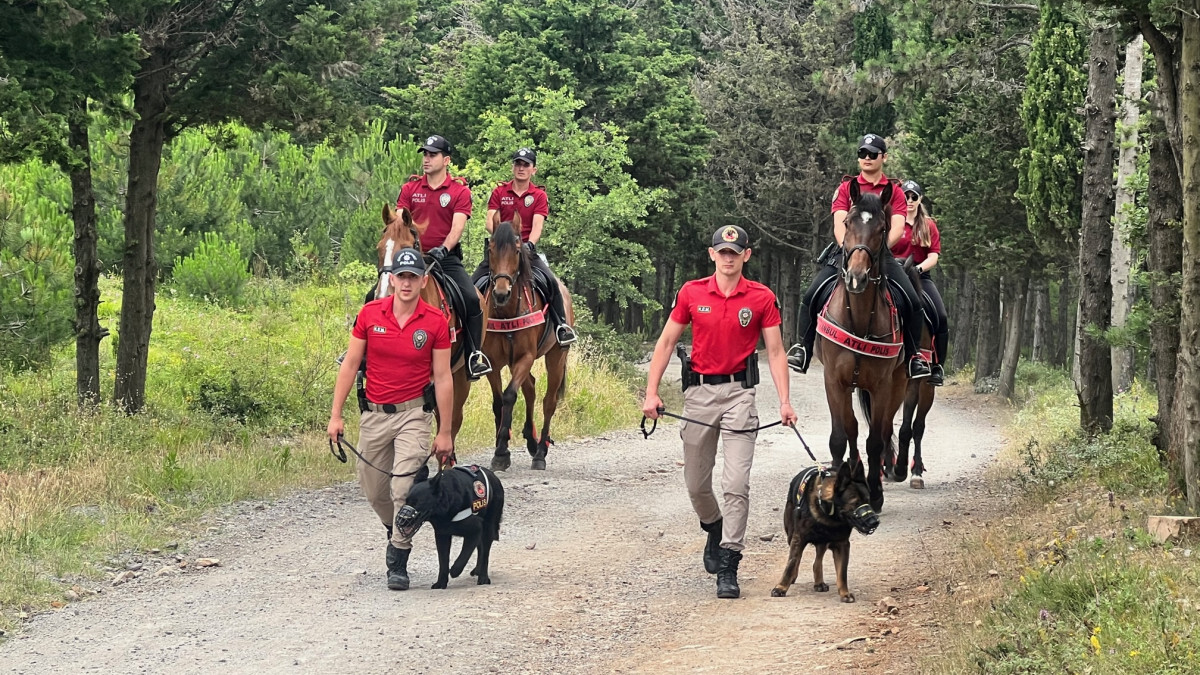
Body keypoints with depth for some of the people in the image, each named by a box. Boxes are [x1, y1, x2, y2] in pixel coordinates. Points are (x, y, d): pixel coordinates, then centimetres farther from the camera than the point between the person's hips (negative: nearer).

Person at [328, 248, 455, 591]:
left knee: (404, 488, -13)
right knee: (373, 489, 13)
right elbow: (350, 365, 2)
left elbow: (443, 378, -4)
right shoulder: (370, 314, -3)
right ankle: (396, 530, 43)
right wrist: (336, 415, -2)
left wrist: (445, 432, -4)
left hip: (413, 414, -3)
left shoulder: (436, 322, -8)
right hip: (374, 414, 3)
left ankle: (398, 563, -3)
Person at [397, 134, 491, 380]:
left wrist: (443, 249, -27)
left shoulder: (460, 191, 0)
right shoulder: (410, 189, 8)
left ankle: (475, 357, -14)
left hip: (447, 257, -2)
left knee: (472, 299, -22)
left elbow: (457, 227, -10)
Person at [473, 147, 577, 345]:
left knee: (550, 281, -24)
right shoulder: (499, 192, 7)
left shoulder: (539, 196, 4)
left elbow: (537, 225, -8)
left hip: (526, 249, -1)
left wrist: (529, 244, -27)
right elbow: (490, 222, -3)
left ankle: (561, 324, -13)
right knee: (473, 283, -12)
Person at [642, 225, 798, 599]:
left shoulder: (762, 298, 0)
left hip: (739, 392, -2)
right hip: (699, 391, 2)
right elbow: (666, 343, 7)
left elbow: (775, 352, 0)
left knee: (737, 482, -12)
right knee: (696, 483, 11)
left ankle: (728, 567, -11)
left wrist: (784, 402, -10)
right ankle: (714, 530, 42)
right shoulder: (691, 293, 3)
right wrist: (651, 393, -1)